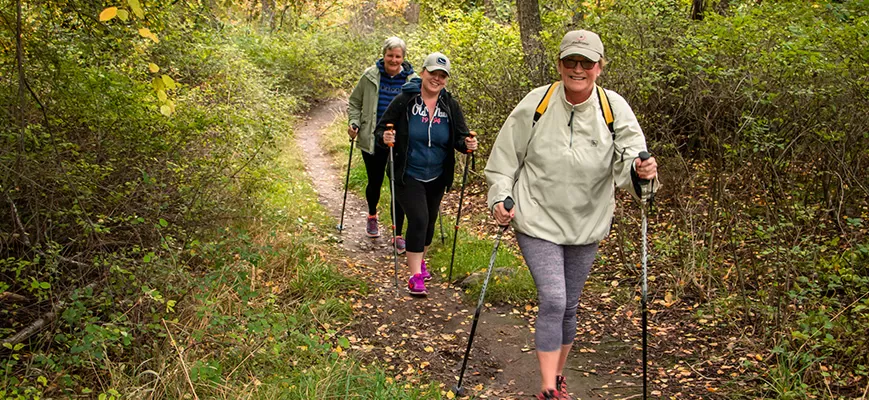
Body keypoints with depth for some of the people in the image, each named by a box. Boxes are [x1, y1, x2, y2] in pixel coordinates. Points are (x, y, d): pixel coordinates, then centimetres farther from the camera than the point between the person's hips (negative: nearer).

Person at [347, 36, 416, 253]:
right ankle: (372, 217, 46)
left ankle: (398, 235, 7)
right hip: (373, 140, 1)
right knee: (375, 182, 15)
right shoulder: (370, 76, -1)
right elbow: (354, 102, 11)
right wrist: (354, 123, -3)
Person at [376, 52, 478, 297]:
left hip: (437, 178, 4)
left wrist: (467, 144, -20)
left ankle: (420, 260, 44)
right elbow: (381, 128, -5)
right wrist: (385, 137, -28)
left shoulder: (450, 105, -3)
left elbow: (460, 136, 3)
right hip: (408, 176, -4)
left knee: (429, 221, 18)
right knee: (418, 219, -17)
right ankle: (415, 275, -9)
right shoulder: (404, 100, -12)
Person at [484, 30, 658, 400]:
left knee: (569, 306, 15)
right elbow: (505, 158, -1)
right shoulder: (535, 104, -10)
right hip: (537, 221, -2)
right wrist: (500, 198, -10)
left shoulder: (615, 108, -8)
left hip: (586, 225, 3)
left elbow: (629, 157, -15)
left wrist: (640, 170, -37)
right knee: (552, 300, -14)